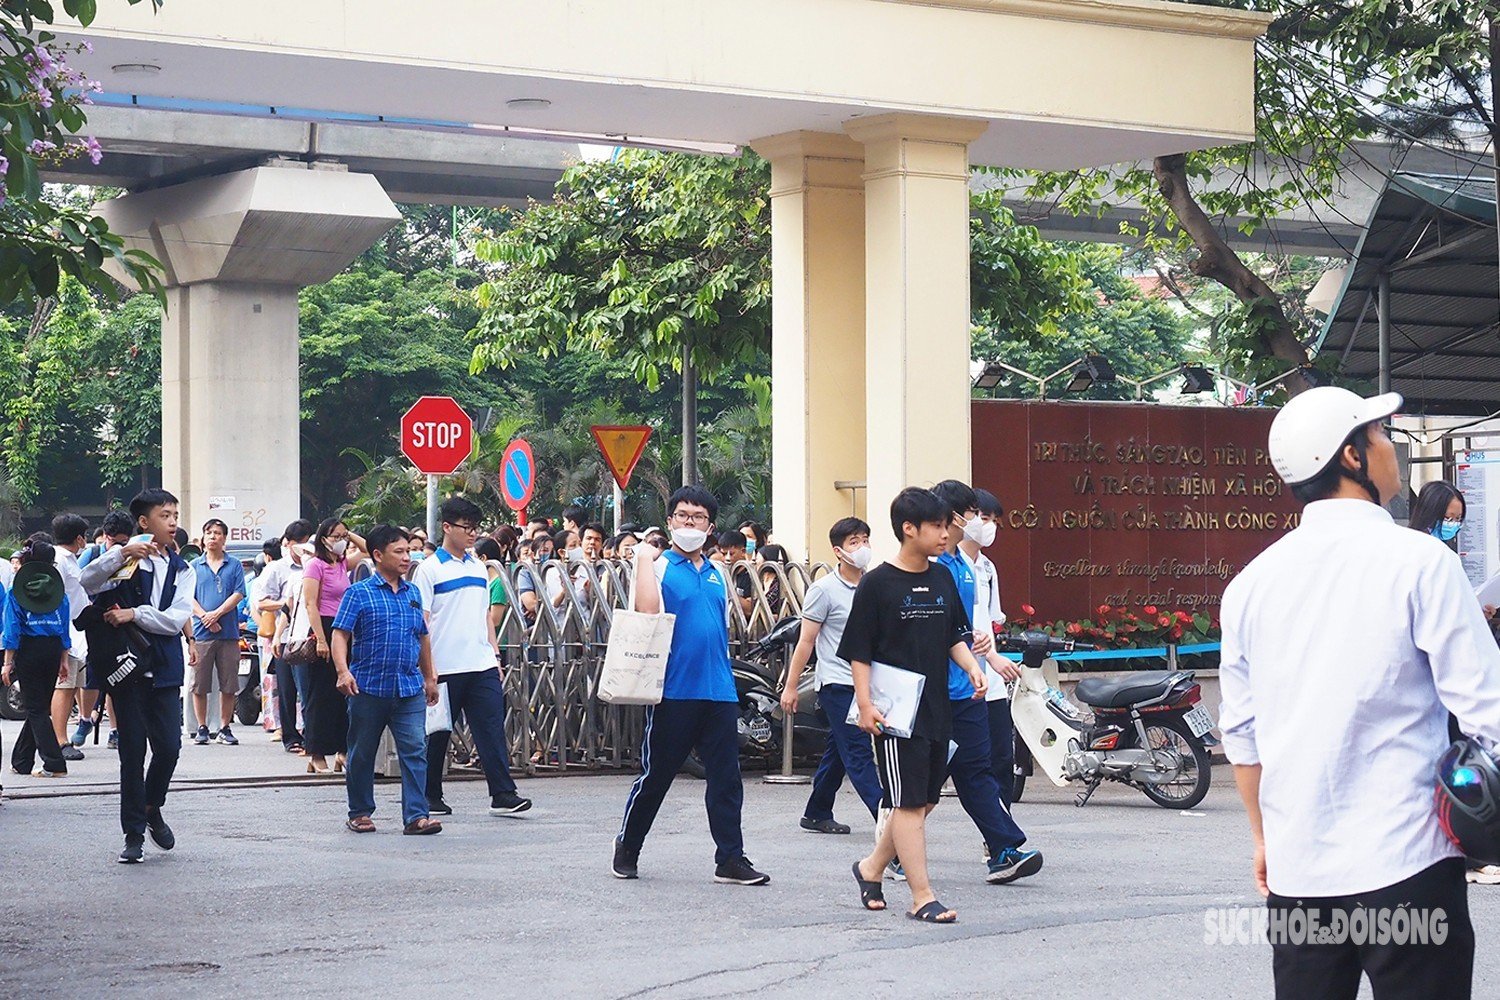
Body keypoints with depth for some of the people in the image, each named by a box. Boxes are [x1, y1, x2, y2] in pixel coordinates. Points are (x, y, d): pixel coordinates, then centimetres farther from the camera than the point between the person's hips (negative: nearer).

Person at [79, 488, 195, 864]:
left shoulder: (182, 570, 11)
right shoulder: (126, 562, 0)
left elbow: (176, 620, -3)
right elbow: (86, 582, -18)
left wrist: (134, 614, -14)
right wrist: (121, 552, -26)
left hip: (164, 668, 3)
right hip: (127, 664, -3)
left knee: (169, 747, -2)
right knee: (132, 750, 0)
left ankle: (152, 809, 25)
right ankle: (134, 833, 8)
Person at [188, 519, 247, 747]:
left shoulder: (234, 566, 8)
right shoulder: (194, 566, 9)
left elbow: (238, 594, -1)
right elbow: (188, 597, 2)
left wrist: (217, 613, -14)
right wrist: (205, 617, -13)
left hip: (228, 632, 0)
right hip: (201, 632, 0)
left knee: (229, 684, 2)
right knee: (199, 684, 2)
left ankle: (224, 728, 11)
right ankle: (202, 728, 10)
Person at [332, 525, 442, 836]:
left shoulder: (413, 593, 13)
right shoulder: (359, 593, -2)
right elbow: (340, 634, -8)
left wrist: (429, 677, 23)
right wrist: (343, 671, -21)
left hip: (410, 688, 3)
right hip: (369, 687, -3)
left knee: (415, 750, -7)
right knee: (362, 753, 8)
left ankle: (416, 816, -8)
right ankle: (359, 813, 20)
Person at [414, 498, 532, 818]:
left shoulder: (479, 568, 15)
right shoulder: (430, 569, -4)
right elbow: (422, 621, -7)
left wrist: (495, 653, 14)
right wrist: (428, 667, -13)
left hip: (482, 665, 5)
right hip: (445, 667, -5)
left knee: (492, 729, -3)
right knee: (438, 733, 5)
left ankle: (502, 794, -6)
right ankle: (431, 796, 16)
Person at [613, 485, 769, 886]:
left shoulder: (715, 574, 16)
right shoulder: (660, 566, -2)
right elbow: (647, 610, -21)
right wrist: (644, 561, -16)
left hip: (718, 692, 5)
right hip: (674, 691, -5)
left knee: (726, 780, 3)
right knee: (655, 777, 4)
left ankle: (730, 859, 7)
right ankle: (626, 850, 20)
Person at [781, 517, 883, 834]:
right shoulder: (824, 589, -7)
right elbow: (806, 641, -5)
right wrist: (791, 686, -5)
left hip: (867, 682, 6)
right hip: (837, 682, -6)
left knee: (837, 753, 13)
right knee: (859, 753, -10)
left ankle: (817, 814, 24)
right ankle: (885, 817, -14)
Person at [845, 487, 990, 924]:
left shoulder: (943, 579, 11)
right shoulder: (877, 584, -8)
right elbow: (858, 651, -7)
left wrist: (972, 667, 1)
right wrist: (865, 704, -14)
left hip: (938, 707, 7)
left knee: (924, 801, 12)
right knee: (909, 803, -6)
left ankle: (871, 867, 31)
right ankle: (922, 897, -4)